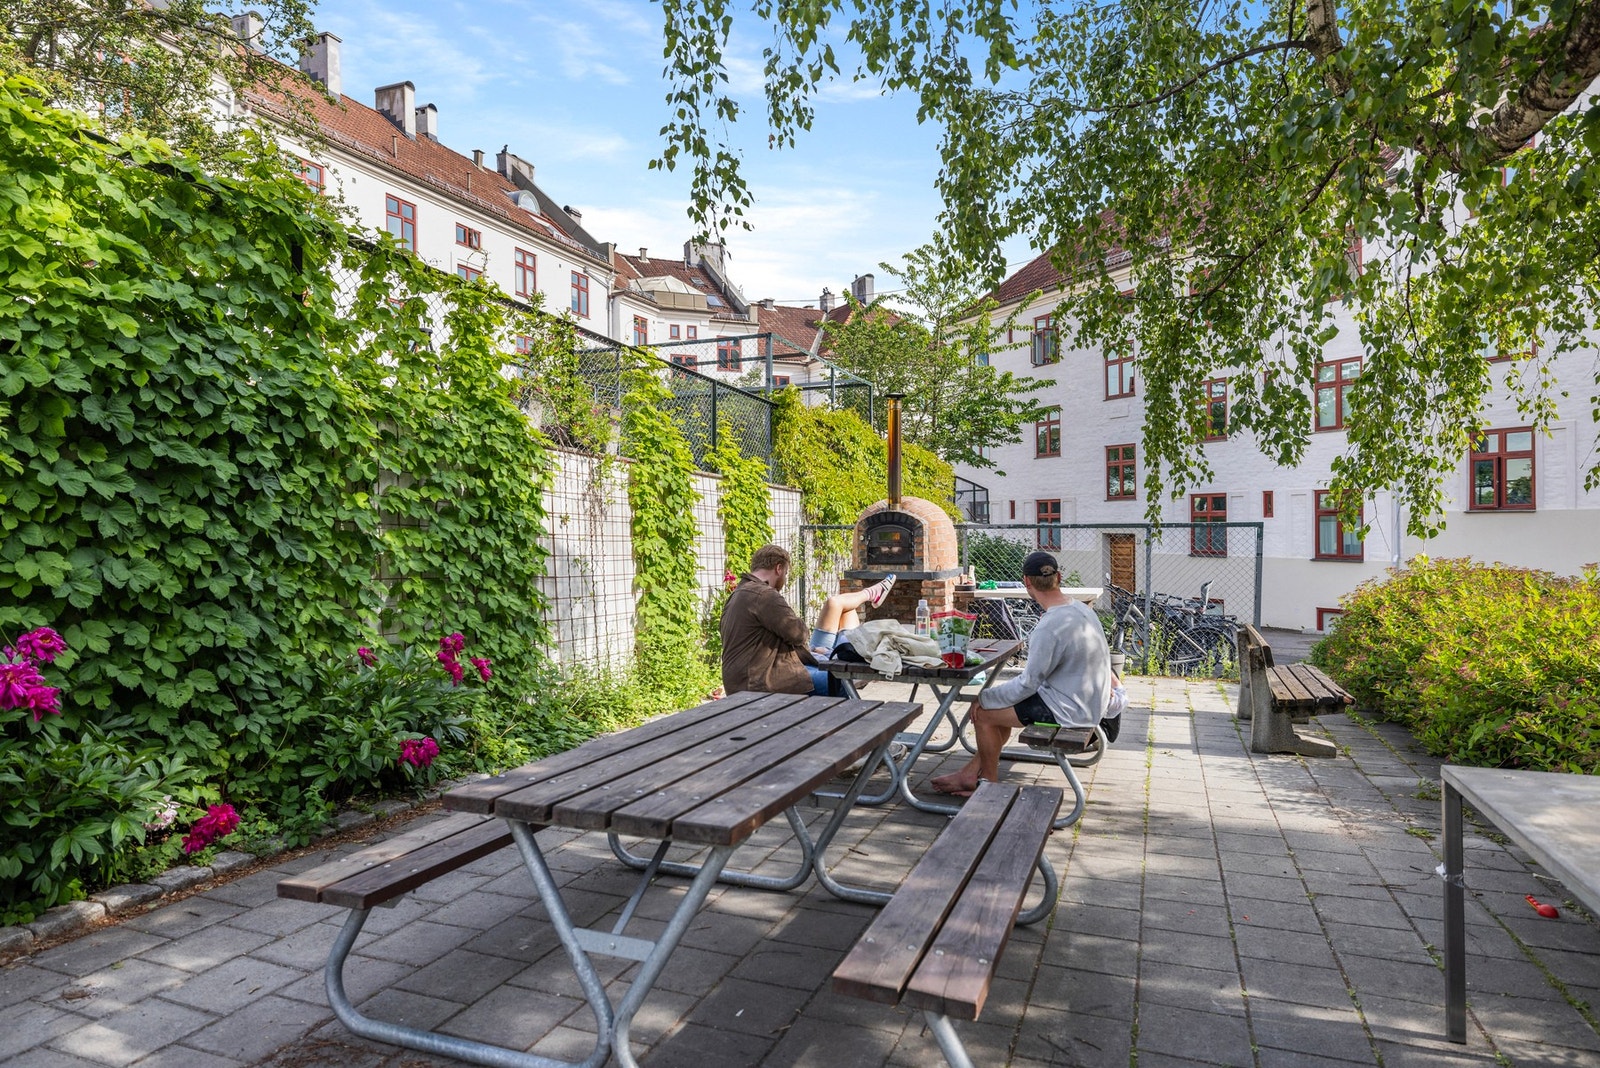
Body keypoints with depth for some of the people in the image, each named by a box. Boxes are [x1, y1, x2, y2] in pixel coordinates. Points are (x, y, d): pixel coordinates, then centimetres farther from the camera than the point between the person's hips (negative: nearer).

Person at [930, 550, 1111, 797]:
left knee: (984, 712, -3)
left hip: (1068, 711, -10)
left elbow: (1027, 685, -21)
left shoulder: (1050, 628, -28)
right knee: (1002, 703, 20)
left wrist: (984, 698, -10)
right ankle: (971, 773, 25)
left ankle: (989, 783, 16)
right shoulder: (1081, 608, 2)